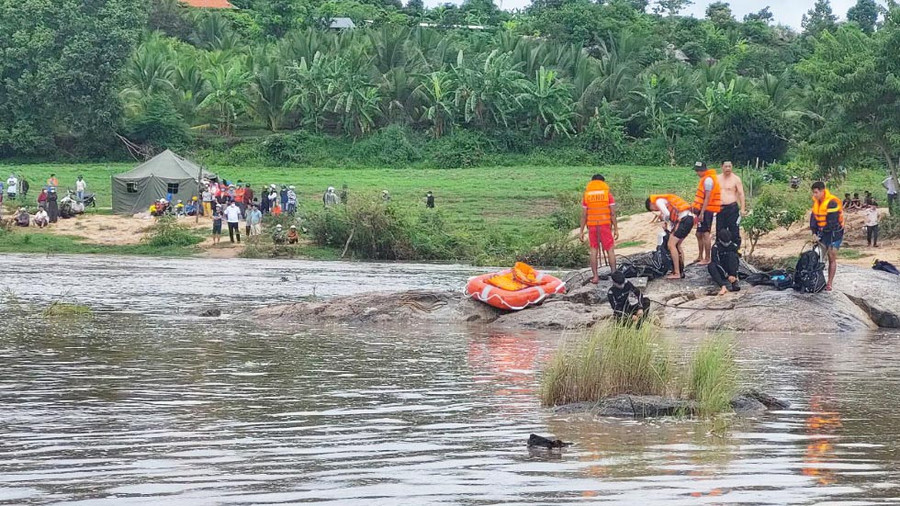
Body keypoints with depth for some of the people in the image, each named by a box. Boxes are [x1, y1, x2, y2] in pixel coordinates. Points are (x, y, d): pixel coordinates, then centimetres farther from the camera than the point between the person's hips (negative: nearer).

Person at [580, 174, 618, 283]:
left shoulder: (586, 194, 5)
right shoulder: (607, 193, 1)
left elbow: (584, 215, 4)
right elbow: (613, 213, -3)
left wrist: (582, 231, 7)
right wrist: (616, 228, 2)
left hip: (592, 225, 1)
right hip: (605, 225, -1)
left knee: (594, 250, 7)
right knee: (610, 250, 4)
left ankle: (595, 277, 3)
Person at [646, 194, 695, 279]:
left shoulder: (659, 201, 0)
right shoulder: (664, 200, 28)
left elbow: (667, 214, -13)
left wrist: (665, 221, 5)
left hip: (684, 220, -9)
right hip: (690, 218, 9)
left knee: (671, 245, -6)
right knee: (677, 245, 19)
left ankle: (677, 273, -6)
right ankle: (681, 271, 21)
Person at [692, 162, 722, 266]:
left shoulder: (708, 180, -14)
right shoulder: (704, 179, 18)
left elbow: (707, 198, -19)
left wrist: (702, 213, -21)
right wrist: (697, 209, 21)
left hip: (706, 210, -11)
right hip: (703, 210, 11)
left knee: (705, 234, -10)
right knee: (699, 234, 17)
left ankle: (707, 259, -10)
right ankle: (700, 257, 26)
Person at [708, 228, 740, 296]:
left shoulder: (734, 246, -5)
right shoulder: (716, 247, -11)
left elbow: (737, 260, -11)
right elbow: (716, 262, -19)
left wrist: (733, 274, -25)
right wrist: (726, 275, -27)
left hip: (731, 269, 1)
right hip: (721, 271, -1)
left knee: (732, 254, -24)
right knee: (710, 266, -32)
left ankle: (734, 281, -36)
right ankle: (723, 286, -50)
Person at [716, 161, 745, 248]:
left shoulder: (736, 179, 0)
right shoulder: (717, 178, 12)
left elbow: (741, 194, -2)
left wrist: (742, 209, -9)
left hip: (732, 208, -4)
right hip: (720, 208, 4)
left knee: (734, 231, -6)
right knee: (719, 231, 7)